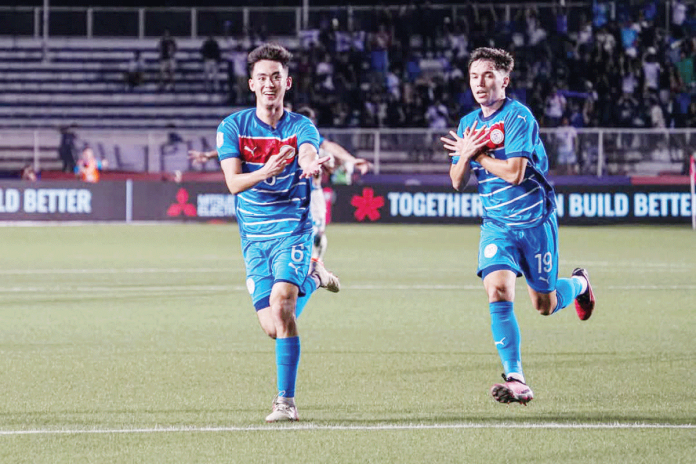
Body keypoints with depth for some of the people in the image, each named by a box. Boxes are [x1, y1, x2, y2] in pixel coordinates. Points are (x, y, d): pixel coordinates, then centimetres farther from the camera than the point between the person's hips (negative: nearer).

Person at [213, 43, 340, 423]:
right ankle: (311, 277, 34)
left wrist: (312, 167, -53)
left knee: (280, 303, -25)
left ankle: (286, 401, -17)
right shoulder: (232, 127, -2)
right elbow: (233, 182, -14)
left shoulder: (301, 127, -4)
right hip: (254, 237, 2)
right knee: (273, 328, 0)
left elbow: (309, 156, -28)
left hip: (293, 228, -2)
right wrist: (264, 173, -35)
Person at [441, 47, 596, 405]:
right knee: (498, 290, -19)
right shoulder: (468, 124, 6)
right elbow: (457, 182, 7)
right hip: (496, 224, 4)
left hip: (534, 220, -4)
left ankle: (579, 284, 44)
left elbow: (514, 172, -24)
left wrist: (476, 154, -12)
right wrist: (466, 156, -14)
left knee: (545, 305, 7)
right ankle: (516, 380, -19)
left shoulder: (519, 117, -15)